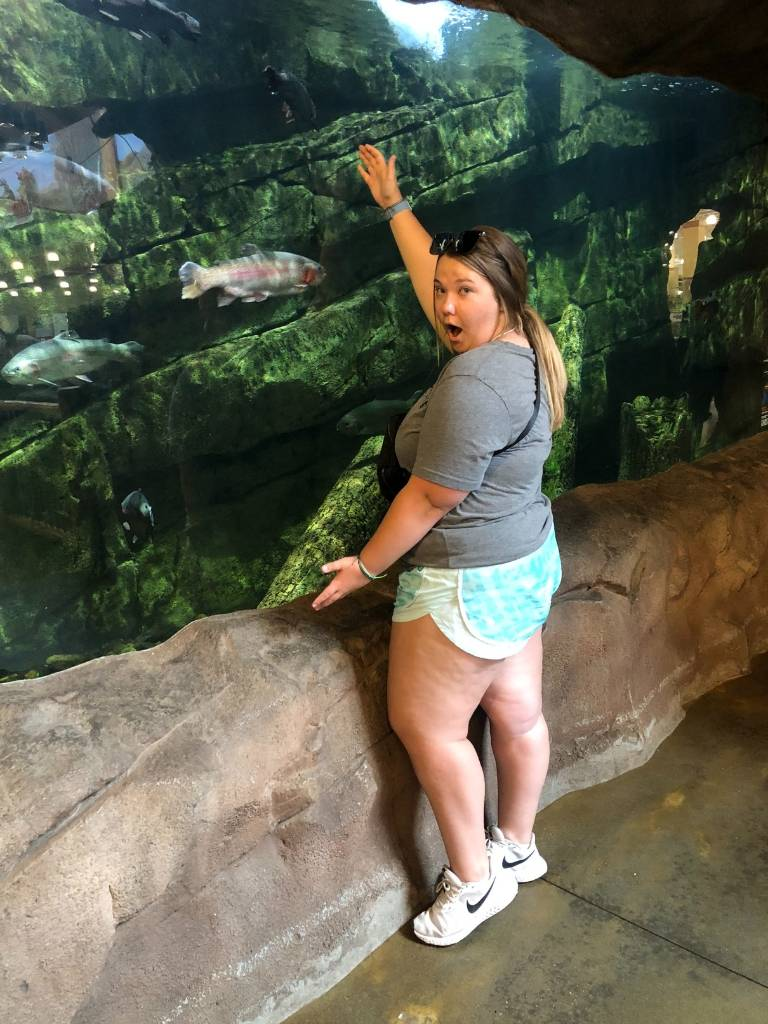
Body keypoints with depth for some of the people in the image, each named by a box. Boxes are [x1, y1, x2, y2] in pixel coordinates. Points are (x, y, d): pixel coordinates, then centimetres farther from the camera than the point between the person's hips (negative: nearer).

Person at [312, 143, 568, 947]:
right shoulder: (519, 344, 3)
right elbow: (429, 270, 17)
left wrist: (364, 566, -10)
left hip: (469, 581, -10)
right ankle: (516, 848, 39)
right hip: (523, 564, 10)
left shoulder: (475, 380, -26)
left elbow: (431, 498, -22)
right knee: (516, 712, 19)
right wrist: (393, 205, 26)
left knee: (425, 725, 6)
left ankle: (475, 880, 23)